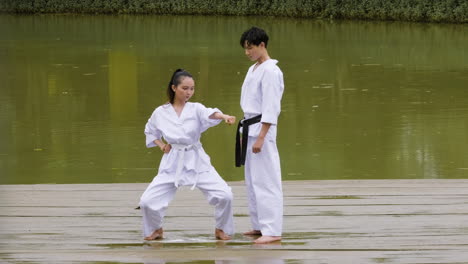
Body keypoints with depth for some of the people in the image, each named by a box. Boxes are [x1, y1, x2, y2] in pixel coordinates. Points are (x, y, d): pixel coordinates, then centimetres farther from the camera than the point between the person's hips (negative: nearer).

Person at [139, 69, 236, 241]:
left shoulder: (196, 109, -4)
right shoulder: (160, 113, 1)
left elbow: (210, 114, -27)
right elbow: (150, 131, 20)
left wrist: (224, 116, -49)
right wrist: (161, 145, 2)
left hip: (196, 161, -1)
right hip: (172, 163, 1)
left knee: (224, 195, -15)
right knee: (147, 200, -9)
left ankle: (221, 229, 11)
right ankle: (155, 230, 22)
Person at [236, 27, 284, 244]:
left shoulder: (270, 71, -14)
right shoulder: (253, 70, 14)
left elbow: (271, 108, -18)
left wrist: (261, 137, -21)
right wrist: (245, 132, 19)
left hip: (262, 128, -10)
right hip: (250, 128, 10)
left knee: (266, 180, -10)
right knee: (252, 179, 14)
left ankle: (273, 230, -11)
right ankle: (260, 225, 22)